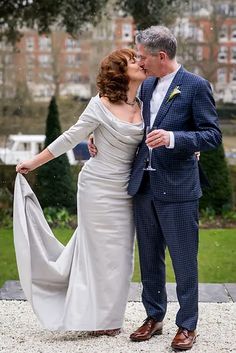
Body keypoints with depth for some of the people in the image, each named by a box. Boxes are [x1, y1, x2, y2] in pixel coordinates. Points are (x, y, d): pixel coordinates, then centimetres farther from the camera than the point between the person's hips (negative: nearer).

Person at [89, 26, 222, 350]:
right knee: (149, 258, 15)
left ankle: (187, 326, 15)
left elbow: (212, 135, -12)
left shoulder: (196, 86, -9)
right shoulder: (146, 86, 11)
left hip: (177, 188, -6)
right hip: (144, 186, 7)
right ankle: (154, 317, 28)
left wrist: (173, 138, -26)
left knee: (184, 260, 3)